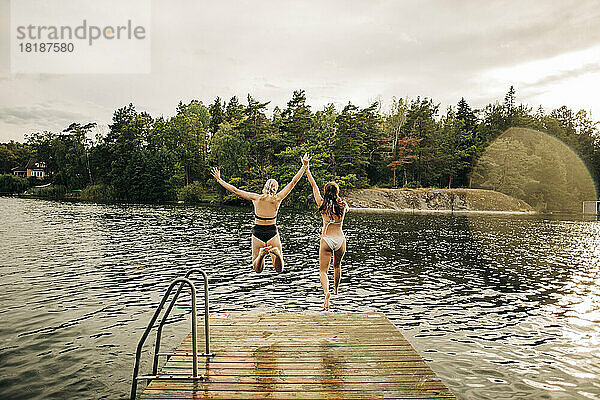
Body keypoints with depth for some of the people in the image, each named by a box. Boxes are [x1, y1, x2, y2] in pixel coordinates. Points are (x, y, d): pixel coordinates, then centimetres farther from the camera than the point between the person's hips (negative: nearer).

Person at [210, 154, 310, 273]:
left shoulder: (256, 198, -6)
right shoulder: (277, 199, -5)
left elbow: (235, 190, -2)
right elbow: (293, 182, -1)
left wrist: (219, 180, 8)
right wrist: (304, 166, 5)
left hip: (257, 234, 0)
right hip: (273, 234, 0)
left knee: (258, 269, 12)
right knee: (279, 270, 8)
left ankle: (262, 253, -21)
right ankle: (276, 252, -24)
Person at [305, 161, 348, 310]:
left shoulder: (322, 204, -6)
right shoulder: (343, 205, -3)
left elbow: (314, 185, 2)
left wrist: (307, 169, 10)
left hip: (326, 240, -2)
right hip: (340, 239, 2)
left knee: (323, 271, 3)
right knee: (337, 265, 27)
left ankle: (326, 291, -23)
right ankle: (336, 289, 45)